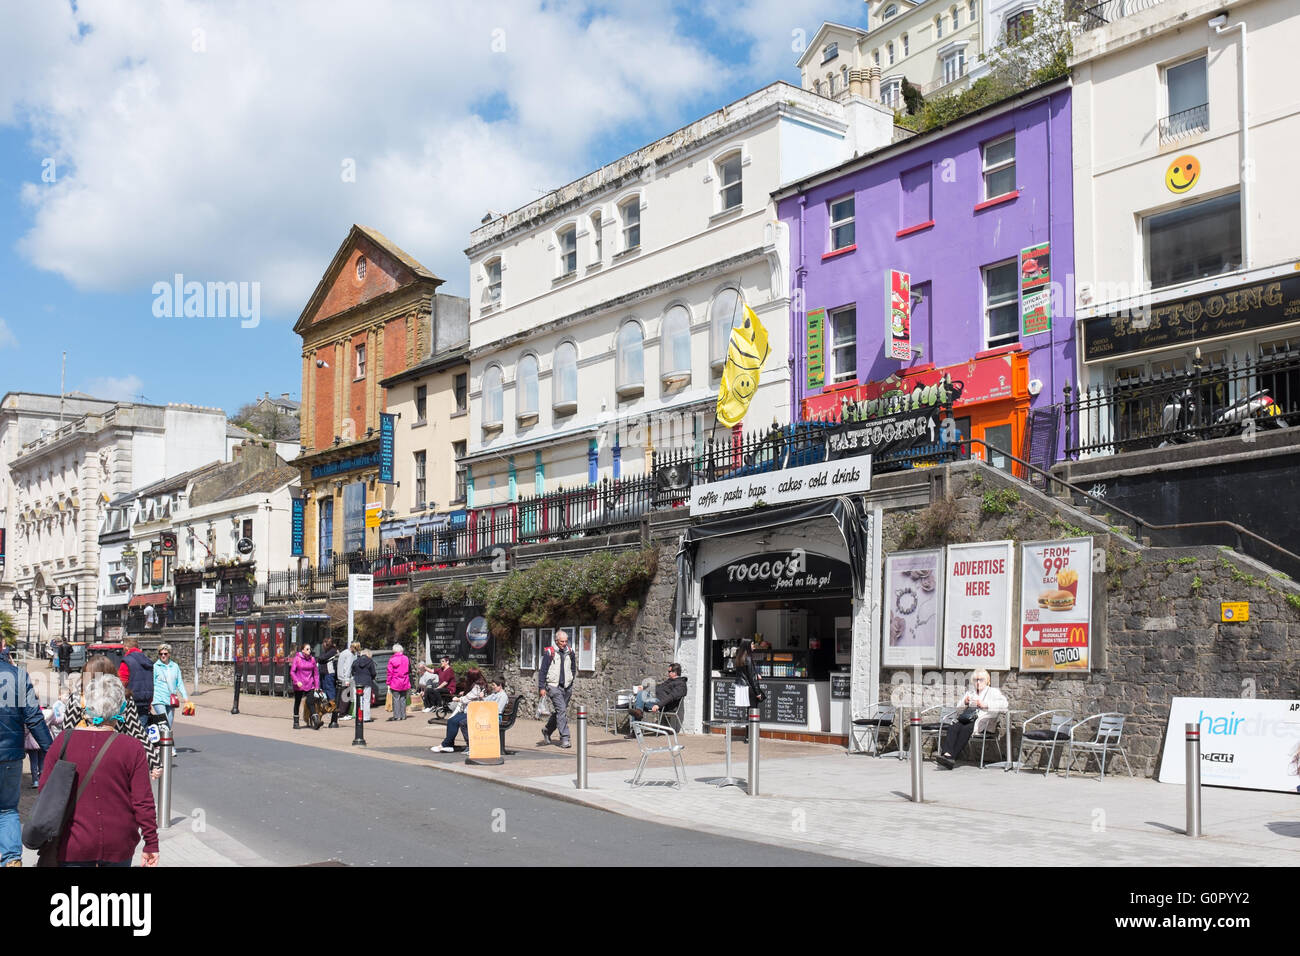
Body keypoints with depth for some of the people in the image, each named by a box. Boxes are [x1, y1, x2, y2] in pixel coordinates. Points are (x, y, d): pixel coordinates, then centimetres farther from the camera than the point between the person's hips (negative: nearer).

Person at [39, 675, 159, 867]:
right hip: (119, 845, 0)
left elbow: (45, 788, 3)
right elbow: (143, 801, -8)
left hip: (73, 847, 0)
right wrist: (151, 843, 1)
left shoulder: (64, 740, -7)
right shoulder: (132, 747, -11)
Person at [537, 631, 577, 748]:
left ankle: (547, 731, 36)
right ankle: (564, 738, -16)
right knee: (561, 709, -17)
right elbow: (542, 670, -4)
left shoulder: (570, 653, 9)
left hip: (566, 687, 5)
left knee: (557, 712, 13)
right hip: (554, 686, -5)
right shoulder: (549, 652, -6)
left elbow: (573, 669, 23)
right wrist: (541, 687, -8)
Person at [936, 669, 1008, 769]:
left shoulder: (993, 692, 14)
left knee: (966, 728, -36)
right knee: (953, 726, -30)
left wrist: (985, 704, -15)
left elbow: (1004, 704, -6)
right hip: (968, 719, 4)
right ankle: (947, 753, -47)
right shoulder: (970, 691, 29)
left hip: (983, 721, -4)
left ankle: (952, 757, -41)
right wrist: (965, 702, 1)